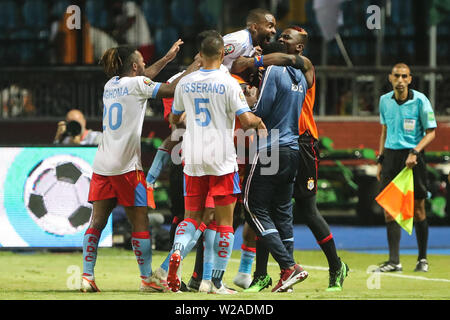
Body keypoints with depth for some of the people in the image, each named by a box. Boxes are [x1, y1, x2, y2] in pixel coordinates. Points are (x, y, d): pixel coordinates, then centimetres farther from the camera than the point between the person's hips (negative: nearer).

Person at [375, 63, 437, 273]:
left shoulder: (420, 100, -6)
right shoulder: (385, 100, 8)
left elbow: (431, 132, -5)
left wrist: (415, 152, -18)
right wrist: (380, 159, 14)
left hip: (413, 156, -4)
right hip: (391, 154, 4)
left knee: (417, 208, 0)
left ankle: (422, 259, 13)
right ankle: (394, 261, -4)